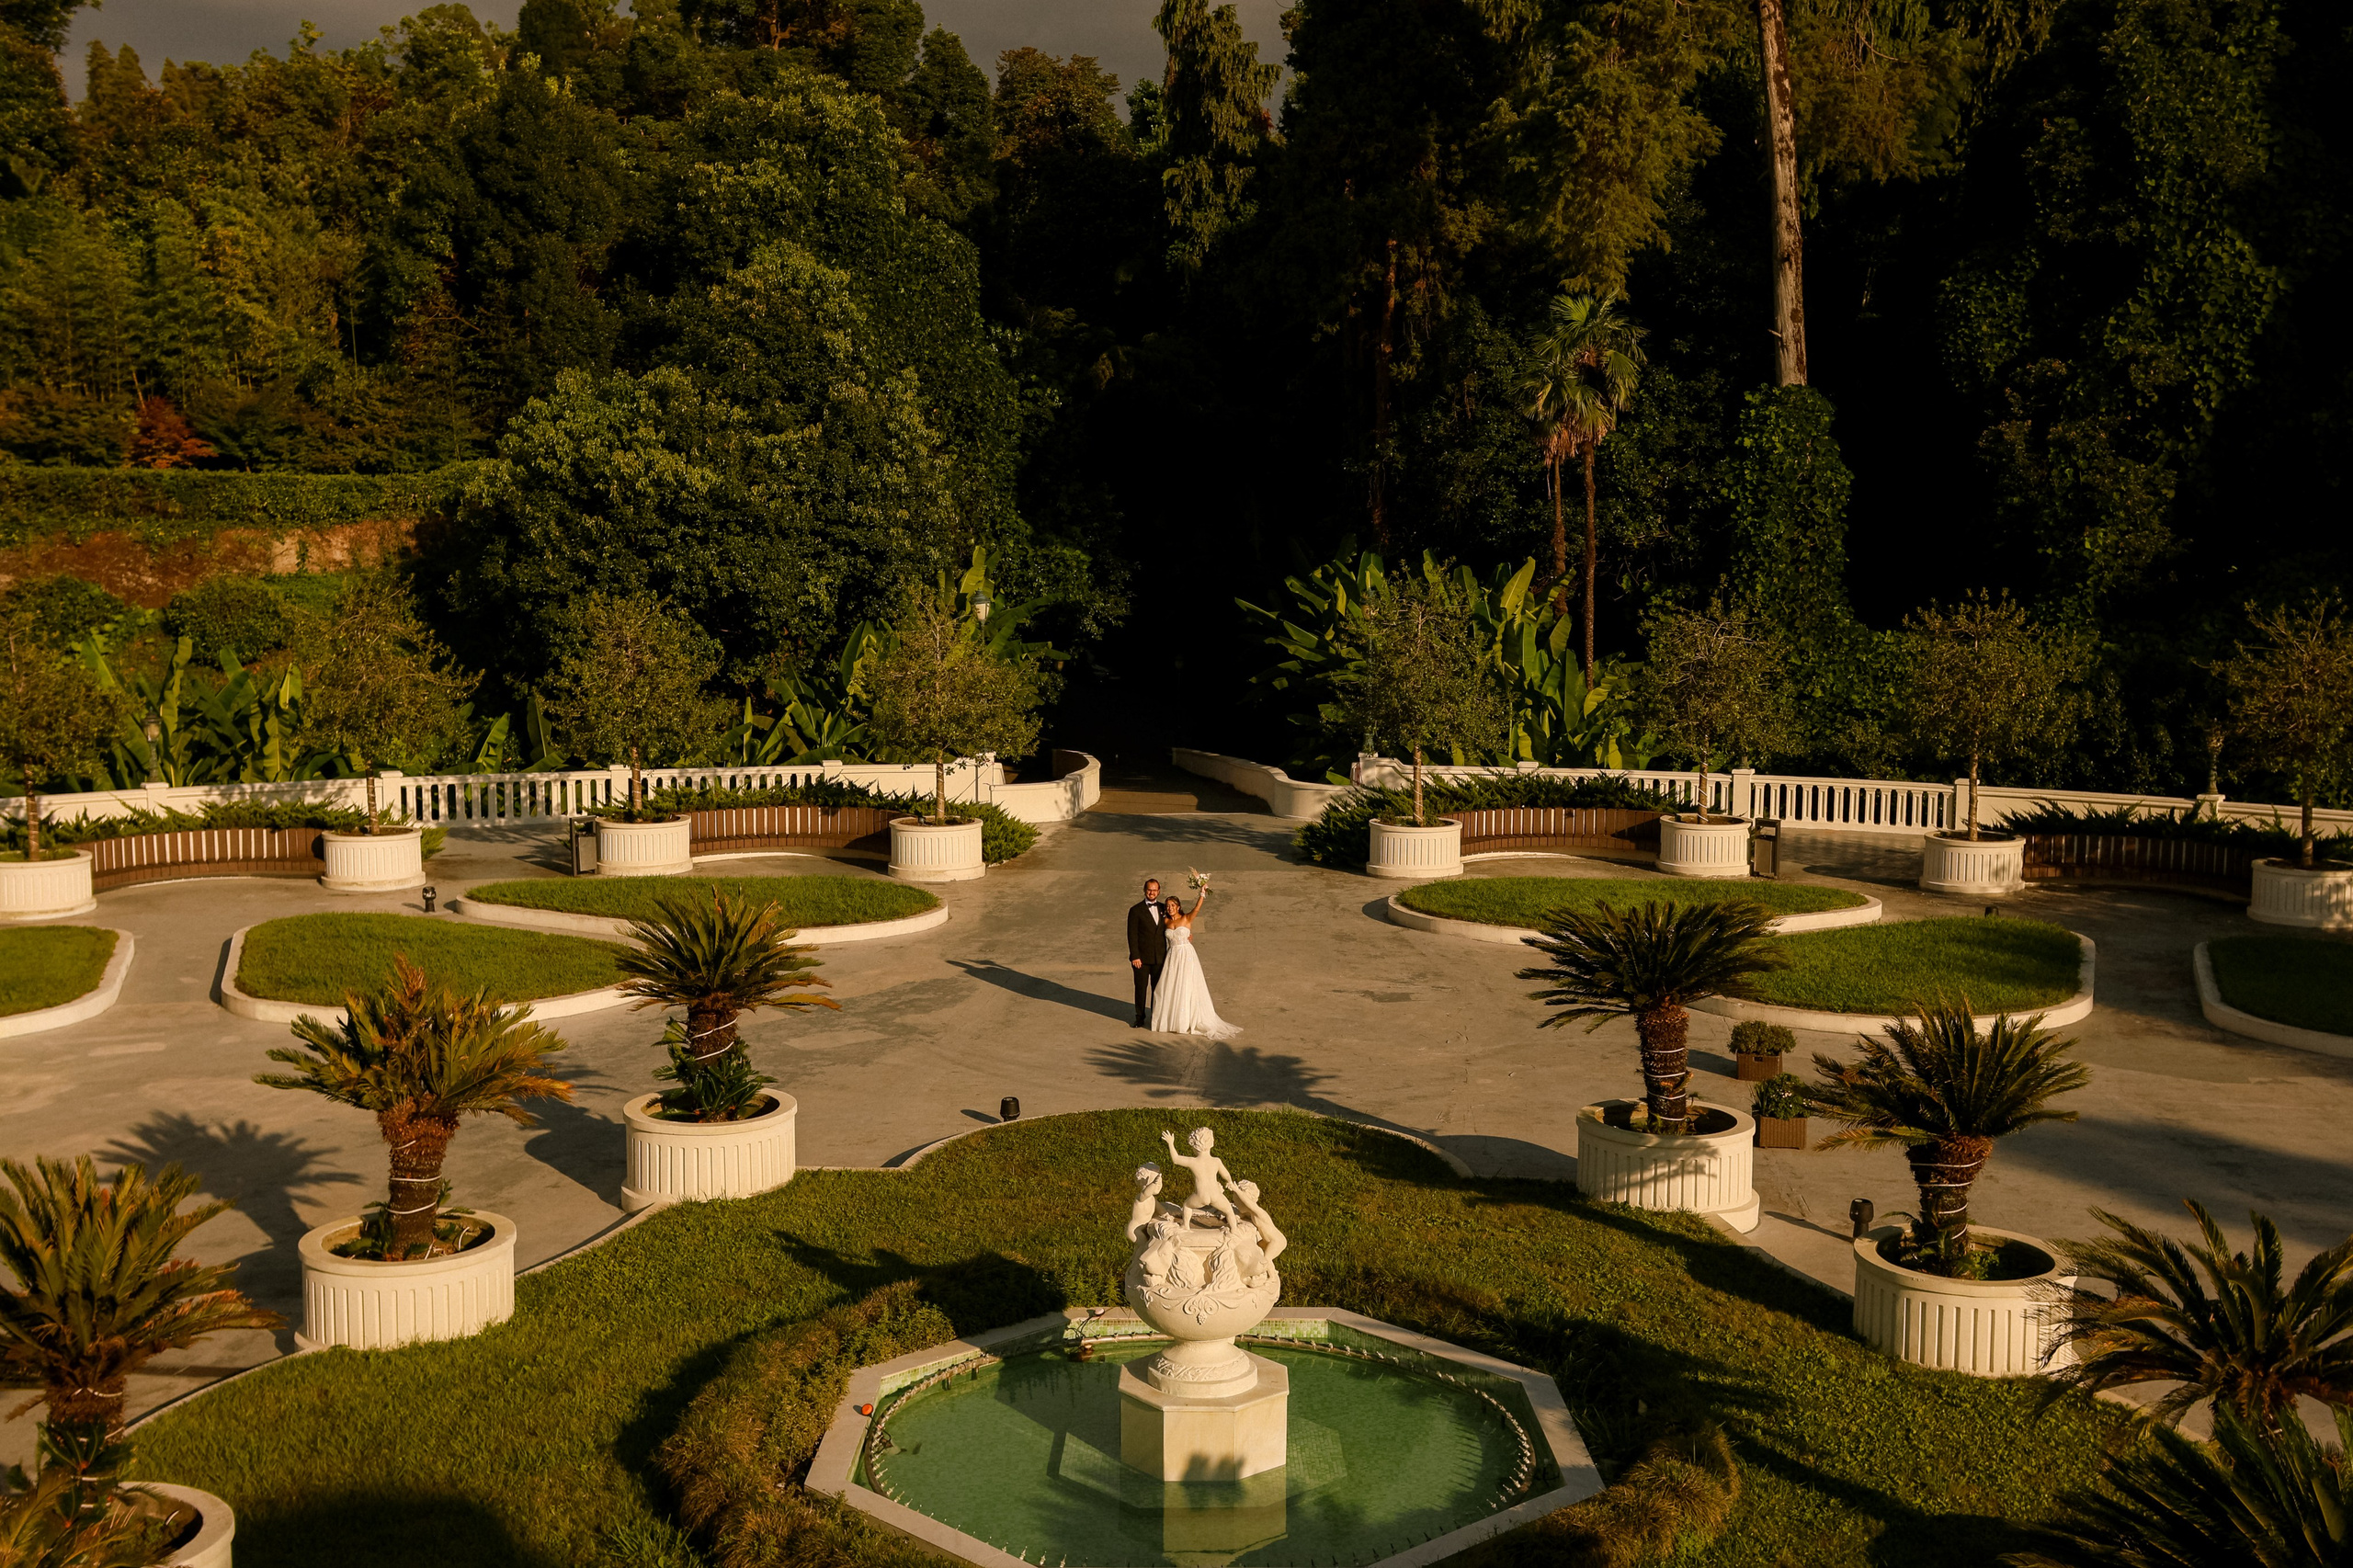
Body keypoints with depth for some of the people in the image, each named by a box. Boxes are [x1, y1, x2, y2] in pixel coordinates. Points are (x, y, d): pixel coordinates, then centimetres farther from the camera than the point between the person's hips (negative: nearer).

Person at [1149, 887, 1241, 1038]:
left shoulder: (1186, 919, -5)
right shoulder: (1166, 921, 7)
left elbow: (1197, 908, -20)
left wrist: (1202, 893, -32)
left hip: (1186, 957, -4)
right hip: (1172, 957, 4)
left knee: (1186, 988, -2)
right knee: (1169, 988, 4)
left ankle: (1186, 1022, 6)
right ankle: (1171, 1021, 16)